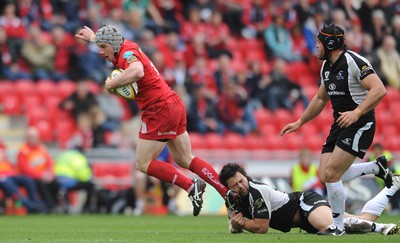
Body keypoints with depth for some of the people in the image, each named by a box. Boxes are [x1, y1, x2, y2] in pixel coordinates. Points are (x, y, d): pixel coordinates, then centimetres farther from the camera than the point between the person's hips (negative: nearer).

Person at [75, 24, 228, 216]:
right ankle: (228, 193, 9)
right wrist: (93, 37, 48)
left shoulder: (128, 52, -17)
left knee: (143, 164, -2)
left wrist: (112, 83, -27)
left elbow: (137, 71, -40)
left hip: (160, 110, -10)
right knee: (185, 160, 14)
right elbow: (114, 43, 37)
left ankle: (191, 186, -7)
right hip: (174, 105, 10)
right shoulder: (126, 47, 11)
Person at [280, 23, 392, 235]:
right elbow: (321, 99, 27)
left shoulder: (353, 62, -17)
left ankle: (338, 226, 0)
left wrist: (357, 113, -33)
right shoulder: (326, 67, 12)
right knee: (326, 177, 3)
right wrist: (300, 122, 27)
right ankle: (376, 167, 21)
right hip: (339, 126, 9)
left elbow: (379, 90, -26)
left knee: (331, 175, -15)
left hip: (359, 125, -9)